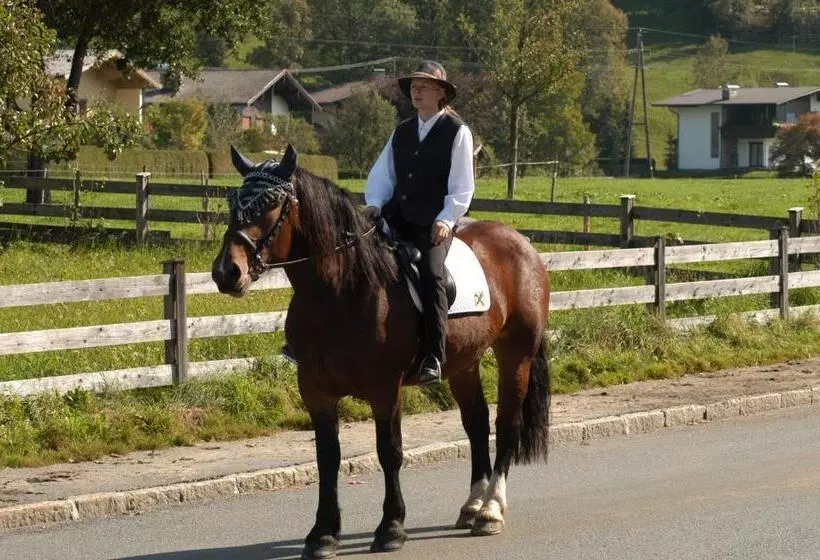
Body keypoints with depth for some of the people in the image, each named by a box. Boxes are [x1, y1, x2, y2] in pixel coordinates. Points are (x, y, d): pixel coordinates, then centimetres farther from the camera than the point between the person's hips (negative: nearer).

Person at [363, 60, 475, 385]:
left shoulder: (457, 132, 2)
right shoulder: (402, 132, 18)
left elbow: (461, 187, -3)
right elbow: (382, 173, 16)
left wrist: (446, 219, -18)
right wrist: (374, 204, -3)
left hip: (435, 223, -5)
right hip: (397, 220, 5)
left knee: (431, 273, -27)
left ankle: (433, 357, -29)